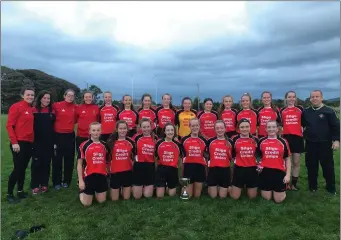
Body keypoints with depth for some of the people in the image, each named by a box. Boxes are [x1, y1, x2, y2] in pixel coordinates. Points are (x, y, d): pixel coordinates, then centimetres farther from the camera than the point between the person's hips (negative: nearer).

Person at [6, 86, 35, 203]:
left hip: (29, 143, 6)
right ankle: (9, 194, 12)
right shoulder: (16, 107, -8)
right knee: (18, 169, -3)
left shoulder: (32, 109, 11)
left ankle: (20, 191, 26)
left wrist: (33, 141, 12)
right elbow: (9, 125, -12)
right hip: (19, 143, -6)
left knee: (23, 168, 14)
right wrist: (14, 142, -16)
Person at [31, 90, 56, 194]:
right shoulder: (34, 110, -2)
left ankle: (44, 184, 19)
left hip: (49, 142, 3)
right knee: (36, 163, 2)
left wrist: (55, 141, 6)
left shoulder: (52, 111, 7)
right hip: (37, 142, -3)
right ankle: (35, 186, 12)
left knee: (46, 163, 8)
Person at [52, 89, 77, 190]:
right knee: (57, 159, 4)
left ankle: (66, 180, 22)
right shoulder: (56, 105, -6)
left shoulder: (75, 107, 3)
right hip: (58, 135, -3)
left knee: (69, 159, 9)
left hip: (70, 136, 3)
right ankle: (57, 182, 16)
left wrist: (70, 124, 2)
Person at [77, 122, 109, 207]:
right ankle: (82, 192, 35)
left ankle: (96, 192, 41)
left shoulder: (104, 145, 3)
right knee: (87, 203, 5)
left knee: (101, 201, 10)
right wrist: (80, 180, -9)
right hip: (89, 176, -3)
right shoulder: (84, 145, -8)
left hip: (102, 176, 3)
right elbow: (79, 164, -5)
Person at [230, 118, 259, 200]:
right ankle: (242, 186, 37)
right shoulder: (235, 139, -4)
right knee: (235, 196, 5)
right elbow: (232, 154, 2)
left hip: (252, 169, 1)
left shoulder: (255, 140, 1)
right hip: (239, 169, -1)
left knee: (252, 196, 12)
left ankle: (248, 187, 45)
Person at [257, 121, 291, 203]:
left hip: (279, 172, 0)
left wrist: (288, 174, -2)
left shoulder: (283, 142, 0)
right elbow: (258, 156, 12)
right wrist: (257, 165, -6)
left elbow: (287, 159, 4)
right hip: (265, 172, 1)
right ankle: (270, 190, 39)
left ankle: (283, 190, 36)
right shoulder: (261, 141, 2)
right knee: (267, 198, 7)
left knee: (279, 200, 5)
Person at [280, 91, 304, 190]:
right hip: (286, 137, 0)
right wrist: (280, 134, 4)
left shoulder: (300, 109, 5)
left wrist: (304, 133, 2)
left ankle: (294, 184, 17)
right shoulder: (282, 111, 6)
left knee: (296, 162, 6)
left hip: (297, 137, 0)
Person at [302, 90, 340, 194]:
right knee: (311, 166, 9)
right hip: (310, 144, 3)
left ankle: (331, 187, 22)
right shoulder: (306, 112, 7)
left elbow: (336, 126, -5)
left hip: (325, 144, -3)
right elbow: (301, 124, 19)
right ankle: (313, 187, 23)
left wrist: (336, 140, -11)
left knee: (328, 166, 5)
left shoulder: (329, 111, -5)